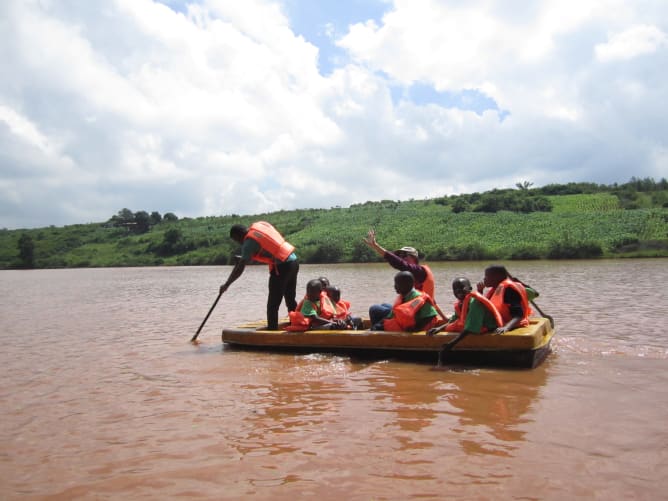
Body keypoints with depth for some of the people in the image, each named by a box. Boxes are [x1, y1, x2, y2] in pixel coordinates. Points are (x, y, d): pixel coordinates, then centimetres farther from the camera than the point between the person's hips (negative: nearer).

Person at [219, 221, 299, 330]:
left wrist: (226, 285, 0)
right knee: (291, 300, 19)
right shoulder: (260, 224, 10)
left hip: (282, 267, -9)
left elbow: (240, 269, -10)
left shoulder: (249, 242, -10)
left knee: (272, 305, -1)